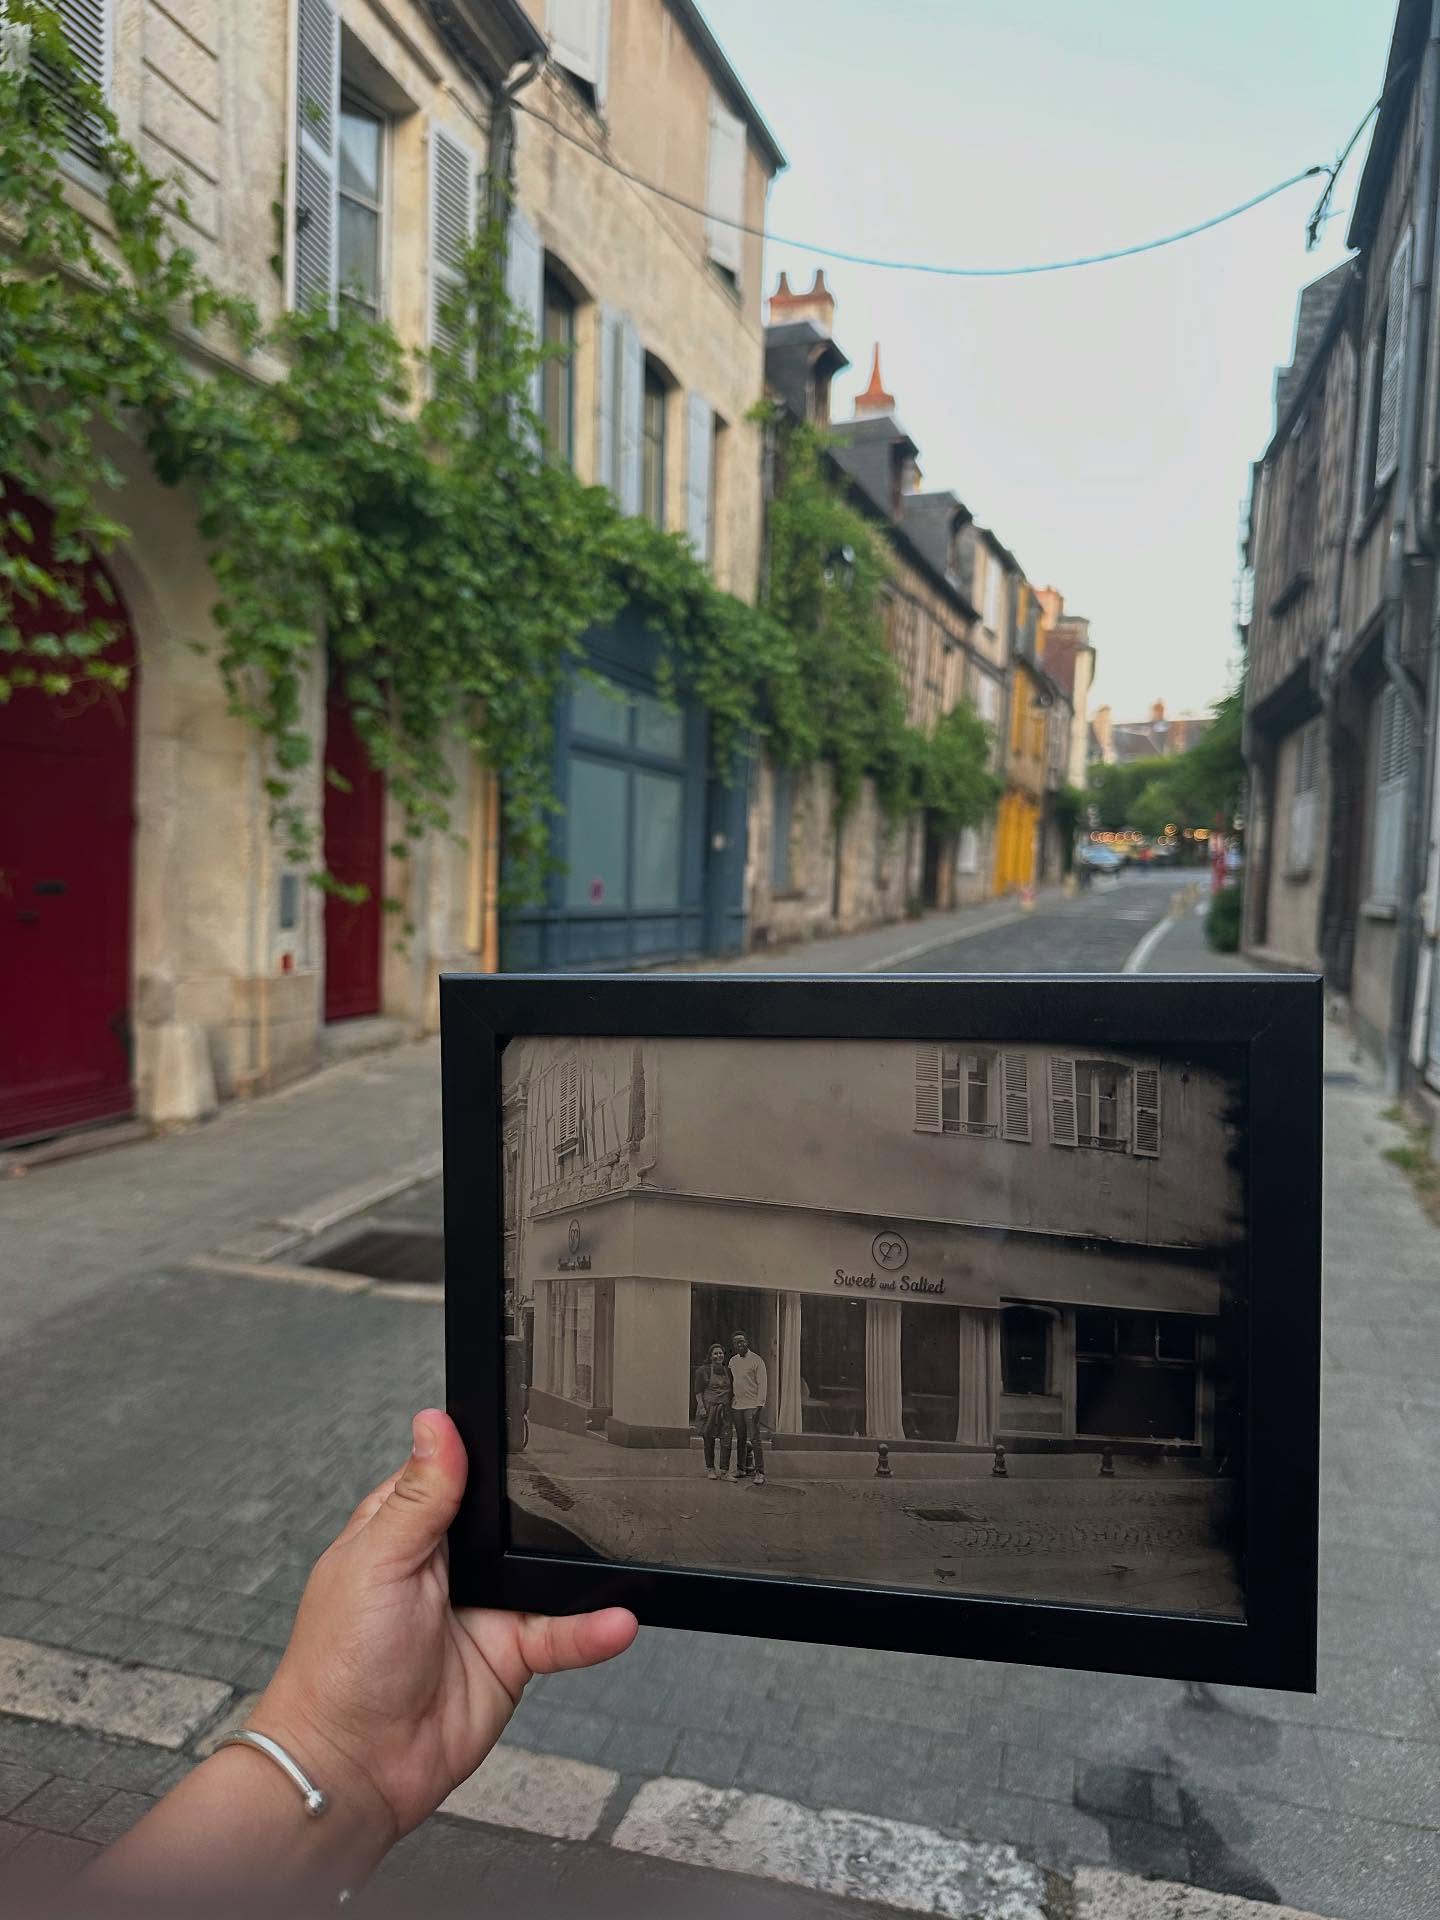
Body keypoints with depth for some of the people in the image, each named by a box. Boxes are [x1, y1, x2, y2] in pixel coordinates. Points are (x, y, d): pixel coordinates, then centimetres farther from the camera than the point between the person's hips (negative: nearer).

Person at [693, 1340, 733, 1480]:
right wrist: (701, 1407, -12)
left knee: (726, 1439, -9)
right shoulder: (703, 1370, 1)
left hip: (725, 1410, 3)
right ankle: (710, 1469, 19)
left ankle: (723, 1470, -6)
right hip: (709, 1409, -3)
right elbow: (698, 1391, -2)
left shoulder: (728, 1371, 14)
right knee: (709, 1439, 5)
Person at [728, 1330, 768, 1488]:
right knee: (740, 1439, 10)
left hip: (752, 1406, -5)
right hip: (736, 1405, 5)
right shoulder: (733, 1360, 12)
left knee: (755, 1440, -8)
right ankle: (740, 1469, 19)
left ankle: (760, 1473, -6)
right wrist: (729, 1403, 15)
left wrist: (759, 1405, -14)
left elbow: (762, 1384, -8)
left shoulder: (756, 1360, -6)